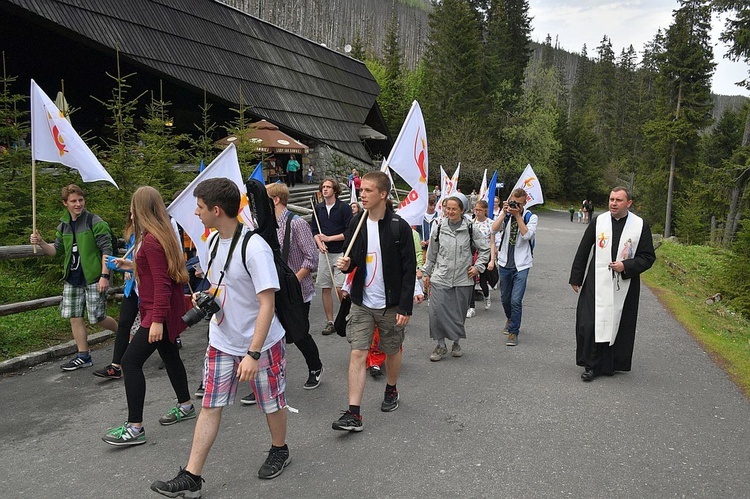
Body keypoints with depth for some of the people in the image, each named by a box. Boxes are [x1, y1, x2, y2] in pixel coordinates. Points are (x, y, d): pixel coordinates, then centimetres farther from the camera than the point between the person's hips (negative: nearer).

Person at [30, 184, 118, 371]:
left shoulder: (95, 222, -9)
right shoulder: (63, 226, 11)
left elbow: (106, 250, -12)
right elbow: (56, 250, 16)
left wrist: (105, 275, -18)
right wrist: (41, 243, -4)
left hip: (93, 278, -6)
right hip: (72, 279, 7)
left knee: (97, 318, -3)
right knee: (74, 317, 8)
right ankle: (83, 356, 19)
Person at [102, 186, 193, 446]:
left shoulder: (151, 240, -20)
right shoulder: (162, 234, 9)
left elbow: (161, 283, -25)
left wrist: (157, 320, -25)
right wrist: (131, 265, 28)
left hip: (160, 312, -11)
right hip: (166, 310, 11)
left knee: (131, 361, -8)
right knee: (169, 355, 22)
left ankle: (135, 428, -3)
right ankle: (185, 406, 39)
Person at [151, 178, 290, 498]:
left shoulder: (254, 248, -25)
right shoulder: (214, 240, 1)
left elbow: (267, 304, -26)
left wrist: (253, 353, -28)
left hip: (261, 343, -6)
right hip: (222, 342, 7)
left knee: (272, 403, 13)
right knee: (210, 406, 7)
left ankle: (279, 451, 39)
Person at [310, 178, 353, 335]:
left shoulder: (344, 208, -5)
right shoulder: (318, 208, 10)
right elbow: (314, 230, 12)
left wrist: (329, 238, -11)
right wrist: (319, 243, -7)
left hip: (341, 253, -5)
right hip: (324, 253, 5)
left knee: (340, 288, -10)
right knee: (325, 288, 6)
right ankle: (330, 322, 16)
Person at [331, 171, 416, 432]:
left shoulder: (399, 227, -11)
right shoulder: (357, 224, 2)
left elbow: (409, 270, -10)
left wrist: (405, 307, -14)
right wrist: (345, 265, -12)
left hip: (390, 305, -3)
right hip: (362, 303, 3)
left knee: (392, 351, 15)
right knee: (357, 353, -3)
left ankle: (391, 390, 42)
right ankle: (353, 413, -1)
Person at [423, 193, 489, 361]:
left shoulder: (470, 229, -2)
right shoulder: (439, 228, 2)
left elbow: (485, 249, 9)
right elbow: (431, 253, 11)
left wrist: (478, 266, 0)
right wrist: (426, 273, 13)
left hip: (463, 279, -1)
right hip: (440, 279, 1)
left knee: (458, 314, 8)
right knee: (437, 312, -6)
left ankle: (456, 342, 29)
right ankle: (441, 345, 9)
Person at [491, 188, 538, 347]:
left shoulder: (531, 217, -2)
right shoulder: (505, 214, 4)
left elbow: (526, 234, -19)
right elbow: (494, 229, -12)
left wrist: (517, 215, -17)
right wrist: (504, 213, -16)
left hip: (521, 265, -3)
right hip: (505, 262, 4)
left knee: (516, 300, -10)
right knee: (505, 298, 18)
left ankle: (513, 332, 3)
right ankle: (510, 319, 46)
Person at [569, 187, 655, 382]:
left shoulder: (640, 226, -1)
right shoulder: (598, 222, 1)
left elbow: (648, 257, 2)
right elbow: (582, 251, 7)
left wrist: (626, 266, -14)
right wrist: (576, 277, 8)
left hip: (624, 287, 0)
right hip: (597, 284, 0)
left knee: (618, 325, 8)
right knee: (591, 324, -3)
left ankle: (612, 363, 25)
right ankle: (591, 365, 10)